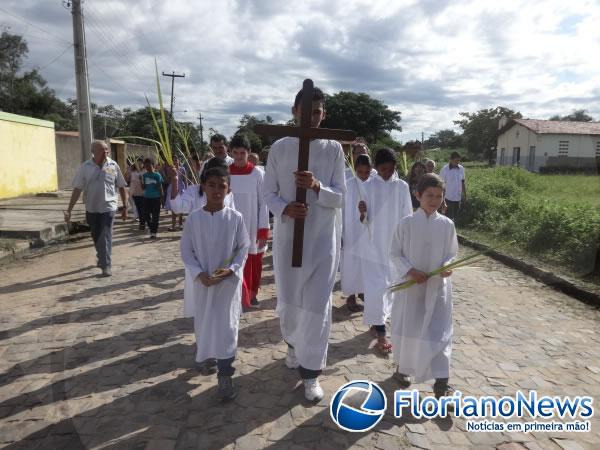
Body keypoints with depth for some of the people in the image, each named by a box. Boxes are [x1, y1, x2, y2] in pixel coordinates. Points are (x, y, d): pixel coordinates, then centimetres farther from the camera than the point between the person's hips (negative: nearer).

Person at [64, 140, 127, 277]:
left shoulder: (113, 165, -4)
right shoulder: (85, 167, -4)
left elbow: (121, 187, 3)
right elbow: (77, 189, -4)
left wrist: (125, 207, 2)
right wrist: (69, 210, -8)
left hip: (108, 208, -2)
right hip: (91, 209, 2)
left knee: (105, 237, -8)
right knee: (96, 237, 16)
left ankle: (106, 265, -2)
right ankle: (101, 258, 39)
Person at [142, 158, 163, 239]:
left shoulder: (157, 175, -4)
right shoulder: (144, 175, 5)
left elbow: (160, 187, -1)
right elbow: (143, 187, 5)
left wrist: (161, 197, -3)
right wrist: (141, 181, -12)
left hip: (156, 197, -4)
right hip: (147, 197, 4)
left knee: (155, 216, -1)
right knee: (147, 215, 6)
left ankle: (153, 232, 6)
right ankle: (152, 228, 26)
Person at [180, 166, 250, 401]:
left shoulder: (235, 217, -9)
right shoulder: (194, 218, -6)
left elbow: (244, 248, -3)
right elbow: (186, 250, -1)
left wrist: (231, 269, -16)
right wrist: (199, 273, -13)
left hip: (229, 280, -1)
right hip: (203, 281, 2)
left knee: (227, 326, -2)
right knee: (203, 323, 15)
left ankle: (225, 375, 7)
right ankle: (205, 357, 42)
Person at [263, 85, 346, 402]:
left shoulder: (333, 149, -1)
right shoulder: (279, 148, 0)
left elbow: (339, 198, -3)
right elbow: (268, 192, 2)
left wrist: (317, 186, -24)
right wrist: (284, 209, -20)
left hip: (323, 238, -1)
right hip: (287, 236, 1)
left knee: (317, 304, 0)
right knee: (287, 299, 14)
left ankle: (310, 373, 14)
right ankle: (293, 344, 45)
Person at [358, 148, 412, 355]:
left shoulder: (402, 187, 0)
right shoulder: (368, 186, -5)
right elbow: (364, 221, -6)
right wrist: (362, 213, -29)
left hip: (394, 245, 3)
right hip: (373, 245, -3)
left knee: (388, 286, 12)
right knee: (376, 287, -7)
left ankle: (376, 322, 33)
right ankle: (381, 334, 3)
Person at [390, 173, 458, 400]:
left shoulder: (446, 224, -1)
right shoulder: (406, 223, -7)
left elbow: (451, 254, 7)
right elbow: (395, 254, -3)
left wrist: (447, 267, -14)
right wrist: (410, 271, -17)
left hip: (437, 287, 1)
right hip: (409, 285, -1)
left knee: (439, 332, -1)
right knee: (406, 330, 12)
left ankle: (441, 382, 6)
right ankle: (402, 368, 35)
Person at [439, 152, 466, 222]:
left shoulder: (461, 169, 3)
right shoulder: (444, 170, -12)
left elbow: (463, 183, 14)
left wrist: (465, 195, 12)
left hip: (458, 198, 5)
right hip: (448, 198, -5)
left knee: (455, 217, 14)